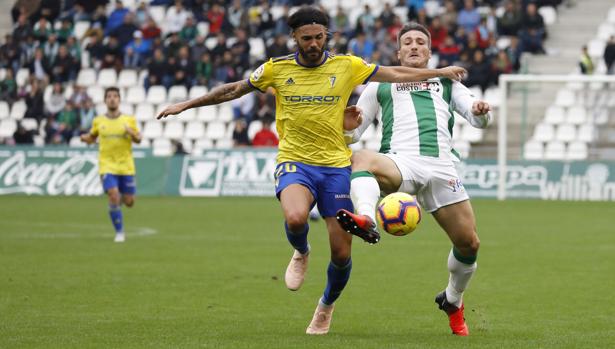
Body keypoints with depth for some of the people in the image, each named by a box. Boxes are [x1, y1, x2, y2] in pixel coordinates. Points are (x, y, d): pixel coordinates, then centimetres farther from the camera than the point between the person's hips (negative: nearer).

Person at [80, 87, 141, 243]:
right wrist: (85, 138, -7)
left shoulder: (129, 120, 3)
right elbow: (92, 138, 16)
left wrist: (131, 133, -17)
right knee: (114, 197, -18)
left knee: (129, 202, 2)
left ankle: (121, 198, 41)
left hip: (126, 167, 1)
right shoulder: (98, 121, 5)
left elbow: (138, 139, 5)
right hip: (107, 166, -1)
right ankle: (119, 232, -4)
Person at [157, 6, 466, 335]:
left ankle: (326, 306, 31)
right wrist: (186, 104, 14)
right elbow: (234, 89, 13)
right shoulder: (276, 69, 1)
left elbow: (396, 74, 11)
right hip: (294, 162, -1)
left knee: (341, 254, -1)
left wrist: (438, 72, 12)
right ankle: (301, 254, 5)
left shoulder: (346, 66, 1)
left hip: (336, 166, 1)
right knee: (295, 219, -34)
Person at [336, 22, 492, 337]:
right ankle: (366, 219, -65)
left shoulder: (447, 83, 29)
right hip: (401, 161, -2)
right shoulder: (380, 86, 26)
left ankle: (453, 300, 25)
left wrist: (481, 112, -8)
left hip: (441, 167, 2)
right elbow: (351, 135, 23)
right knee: (362, 159, -37)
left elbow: (477, 119, 18)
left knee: (469, 243, -3)